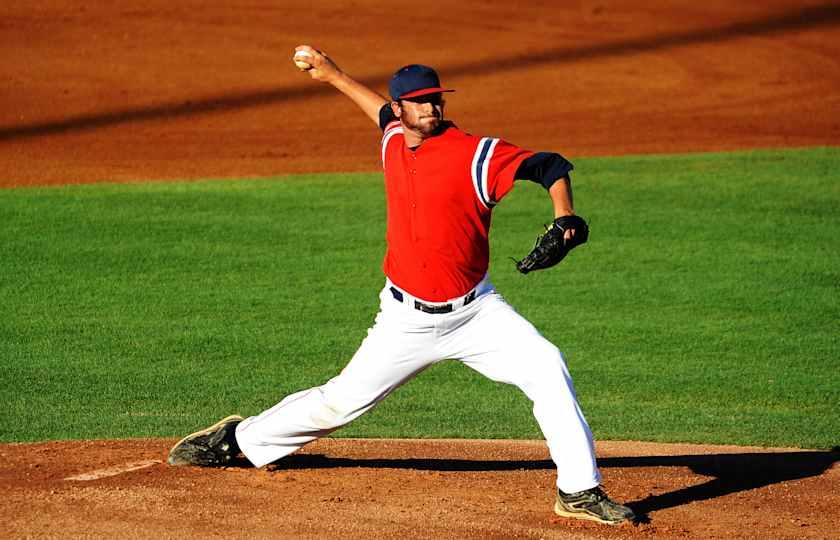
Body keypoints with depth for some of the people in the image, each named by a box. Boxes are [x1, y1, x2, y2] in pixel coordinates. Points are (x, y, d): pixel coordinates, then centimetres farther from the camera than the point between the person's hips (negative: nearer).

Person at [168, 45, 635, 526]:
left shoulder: (475, 154, -15)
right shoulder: (394, 143, 2)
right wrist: (333, 75, 35)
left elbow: (549, 165, -19)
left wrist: (564, 218, -35)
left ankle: (580, 490, -15)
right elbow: (385, 113, 27)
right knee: (342, 400, 7)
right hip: (408, 320, 3)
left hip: (474, 311, -3)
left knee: (547, 368, -21)